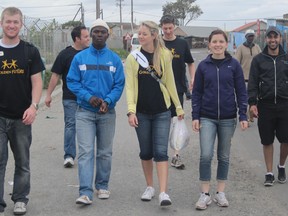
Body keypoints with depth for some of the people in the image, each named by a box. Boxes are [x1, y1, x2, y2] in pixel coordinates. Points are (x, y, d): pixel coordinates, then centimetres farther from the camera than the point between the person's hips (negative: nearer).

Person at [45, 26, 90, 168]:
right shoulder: (65, 54, -4)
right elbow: (56, 75, -3)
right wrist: (49, 94, -5)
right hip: (70, 98, -3)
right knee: (70, 125, -3)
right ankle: (69, 155, 0)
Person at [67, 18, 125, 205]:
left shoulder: (115, 59, 2)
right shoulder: (80, 58, 1)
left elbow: (119, 85, 0)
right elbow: (72, 82, -1)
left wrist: (108, 101, -17)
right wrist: (89, 97, -15)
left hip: (107, 112, 1)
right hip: (85, 112, -1)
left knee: (105, 152, 11)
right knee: (86, 152, -9)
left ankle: (103, 186, 27)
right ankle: (86, 192, -11)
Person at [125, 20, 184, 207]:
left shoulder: (164, 55, -1)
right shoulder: (133, 57, -2)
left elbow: (170, 82, 6)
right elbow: (130, 86, -5)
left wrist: (178, 107, 9)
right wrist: (131, 111, -16)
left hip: (162, 111, -1)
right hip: (142, 112, 1)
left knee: (161, 151, -7)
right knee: (146, 152, 11)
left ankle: (163, 192, -9)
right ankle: (150, 187, 26)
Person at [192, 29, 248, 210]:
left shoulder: (234, 65, -1)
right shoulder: (203, 66, 1)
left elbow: (241, 91, 1)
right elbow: (197, 92, 4)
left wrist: (243, 116, -5)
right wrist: (195, 117, -1)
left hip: (228, 118, 0)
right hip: (207, 118, 0)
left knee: (224, 156, 9)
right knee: (206, 155, -9)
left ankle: (221, 193, 21)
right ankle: (205, 194, 2)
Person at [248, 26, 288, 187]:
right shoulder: (259, 60, 3)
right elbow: (253, 83, 1)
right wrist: (252, 103, -8)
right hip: (265, 105, -1)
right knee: (267, 141, 6)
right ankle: (269, 173, 17)